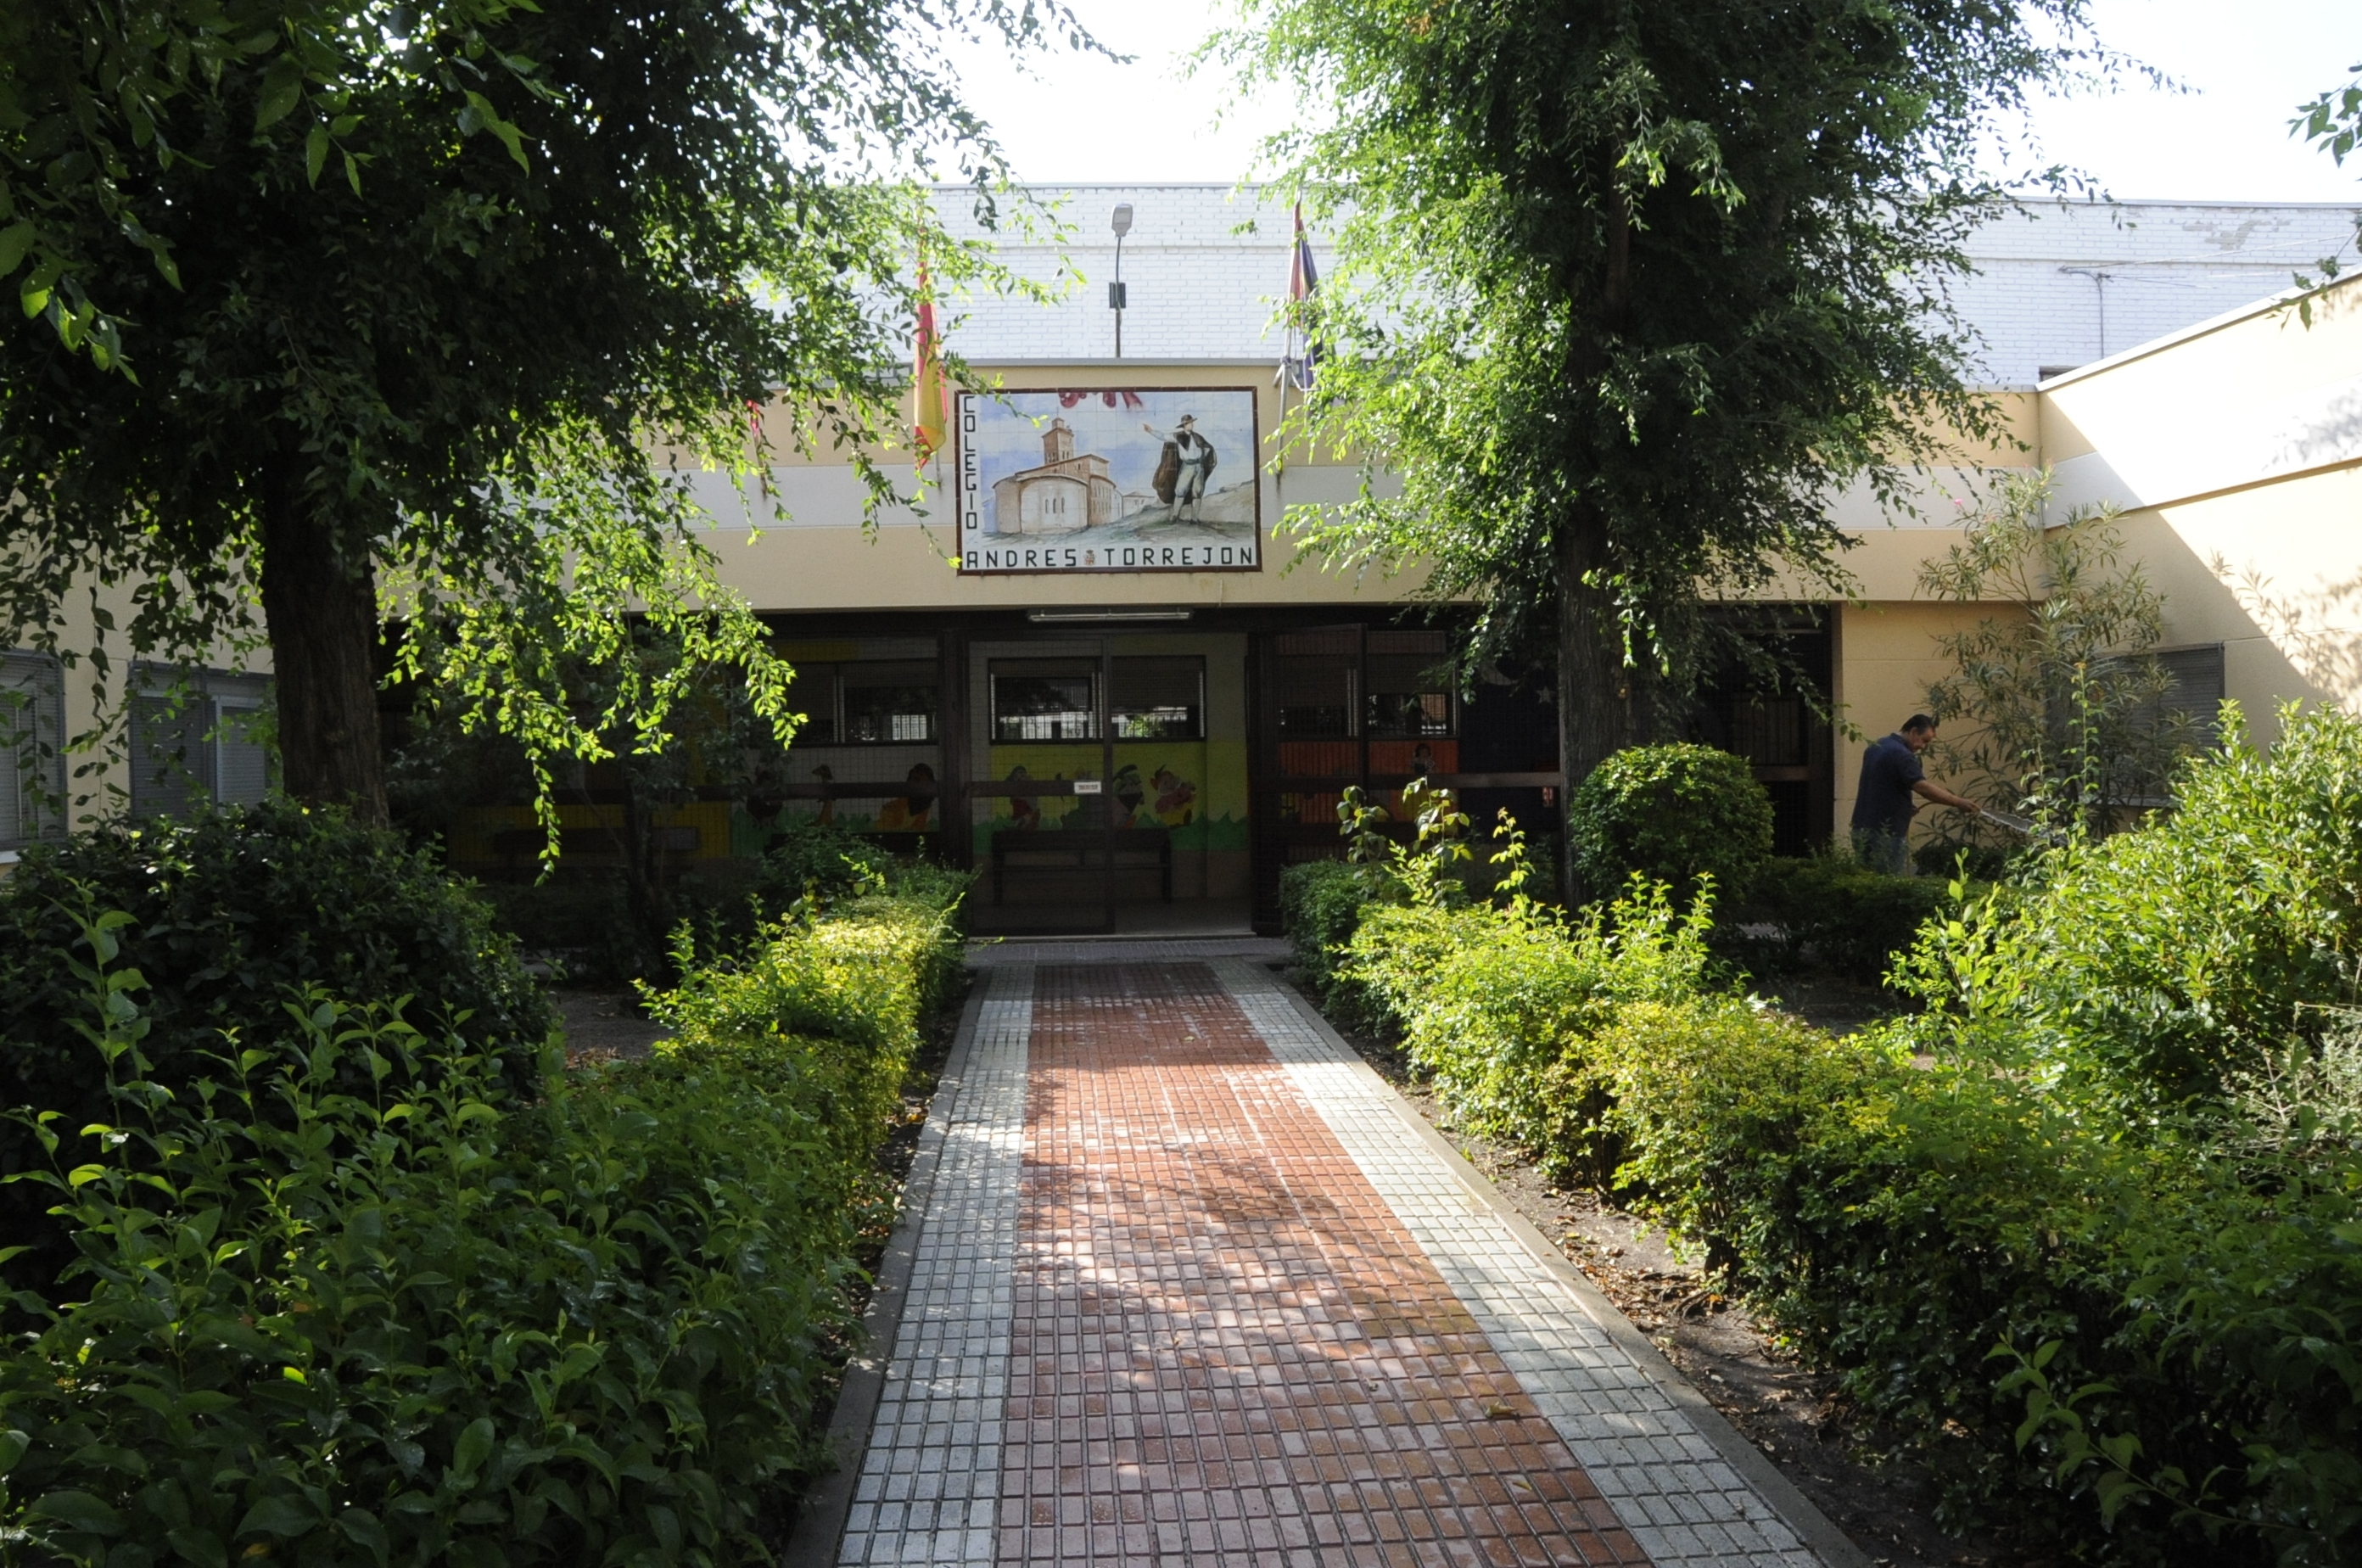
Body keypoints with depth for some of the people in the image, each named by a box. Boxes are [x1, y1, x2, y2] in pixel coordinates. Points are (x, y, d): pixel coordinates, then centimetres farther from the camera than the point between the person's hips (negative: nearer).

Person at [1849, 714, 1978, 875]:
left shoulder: (1876, 747, 14)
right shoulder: (1900, 754, -16)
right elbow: (1923, 788, -27)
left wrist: (1905, 804, 16)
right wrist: (1958, 802, -24)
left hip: (1863, 830, 9)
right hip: (1886, 834, -9)